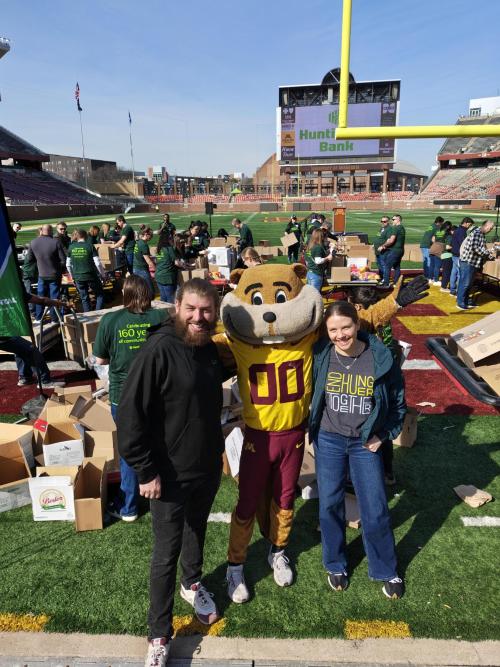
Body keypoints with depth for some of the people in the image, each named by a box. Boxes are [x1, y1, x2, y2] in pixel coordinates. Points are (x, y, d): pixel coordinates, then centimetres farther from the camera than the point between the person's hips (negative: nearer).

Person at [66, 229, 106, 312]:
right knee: (100, 295, 12)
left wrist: (72, 276, 20)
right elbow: (97, 263, -11)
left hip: (78, 277, 3)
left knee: (84, 298, 14)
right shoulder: (90, 246, -8)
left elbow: (68, 265, 7)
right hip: (91, 276, -3)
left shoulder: (71, 247, 2)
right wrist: (103, 274, 2)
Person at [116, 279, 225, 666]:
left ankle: (193, 583, 52)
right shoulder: (158, 351, -23)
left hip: (208, 468, 6)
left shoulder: (210, 350, 0)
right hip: (170, 475, -6)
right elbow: (130, 416, -22)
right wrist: (146, 472, -19)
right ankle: (159, 635, 28)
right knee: (167, 553, 8)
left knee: (197, 531, 26)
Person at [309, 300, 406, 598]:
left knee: (376, 510, 8)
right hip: (329, 440, 1)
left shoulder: (381, 358, -14)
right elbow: (310, 394, 4)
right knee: (330, 504, 12)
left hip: (366, 443, -1)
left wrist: (382, 435, -3)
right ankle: (335, 565, 36)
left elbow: (398, 402, 0)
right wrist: (312, 430, 2)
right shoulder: (321, 356, -13)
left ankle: (386, 571, 33)